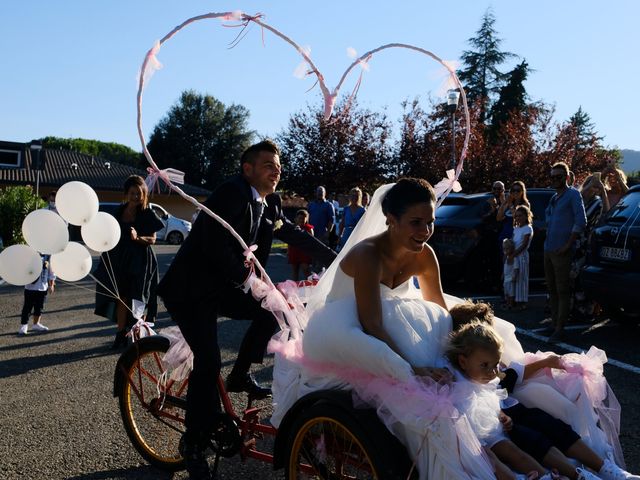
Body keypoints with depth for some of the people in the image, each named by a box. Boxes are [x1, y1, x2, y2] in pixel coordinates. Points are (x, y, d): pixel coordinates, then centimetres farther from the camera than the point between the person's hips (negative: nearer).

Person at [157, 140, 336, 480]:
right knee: (208, 361, -15)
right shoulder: (232, 192, -19)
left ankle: (240, 376, 13)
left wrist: (337, 260, 11)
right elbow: (214, 245, -28)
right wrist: (246, 276, -21)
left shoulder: (268, 204, 6)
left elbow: (295, 235, 13)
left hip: (221, 286, 8)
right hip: (190, 289, -8)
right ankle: (194, 447, 1)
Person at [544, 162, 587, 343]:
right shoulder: (553, 198, 18)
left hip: (562, 251, -8)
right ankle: (554, 323, 22)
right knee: (552, 289, 13)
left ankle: (559, 329, -4)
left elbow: (581, 221, -13)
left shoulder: (573, 194, -5)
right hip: (548, 249, 8)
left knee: (562, 290, -6)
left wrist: (568, 245, -16)